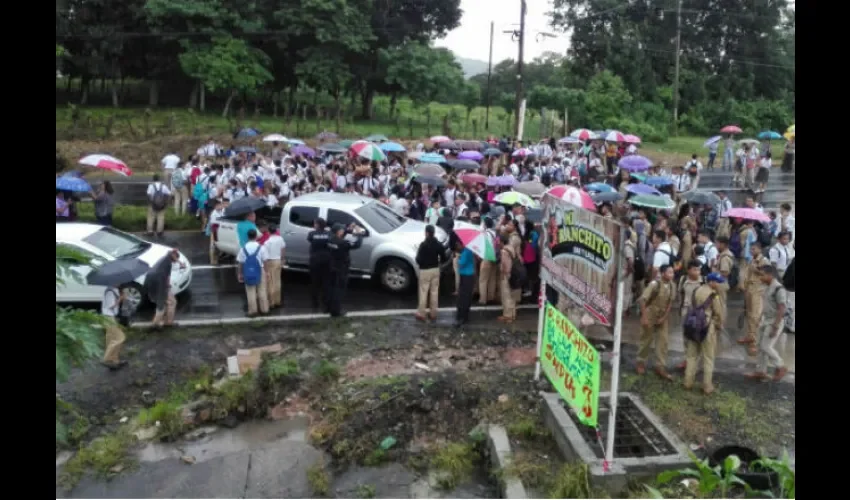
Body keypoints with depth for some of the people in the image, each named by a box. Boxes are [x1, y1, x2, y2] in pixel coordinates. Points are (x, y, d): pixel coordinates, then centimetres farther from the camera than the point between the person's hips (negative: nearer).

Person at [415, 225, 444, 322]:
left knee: (423, 292, 3)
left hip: (425, 270, -5)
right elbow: (443, 258, 2)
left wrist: (417, 260, 3)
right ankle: (433, 313, 19)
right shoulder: (438, 244, -2)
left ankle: (421, 314, 7)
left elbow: (419, 259, -19)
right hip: (435, 270, 5)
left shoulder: (423, 244, -18)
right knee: (434, 292, 12)